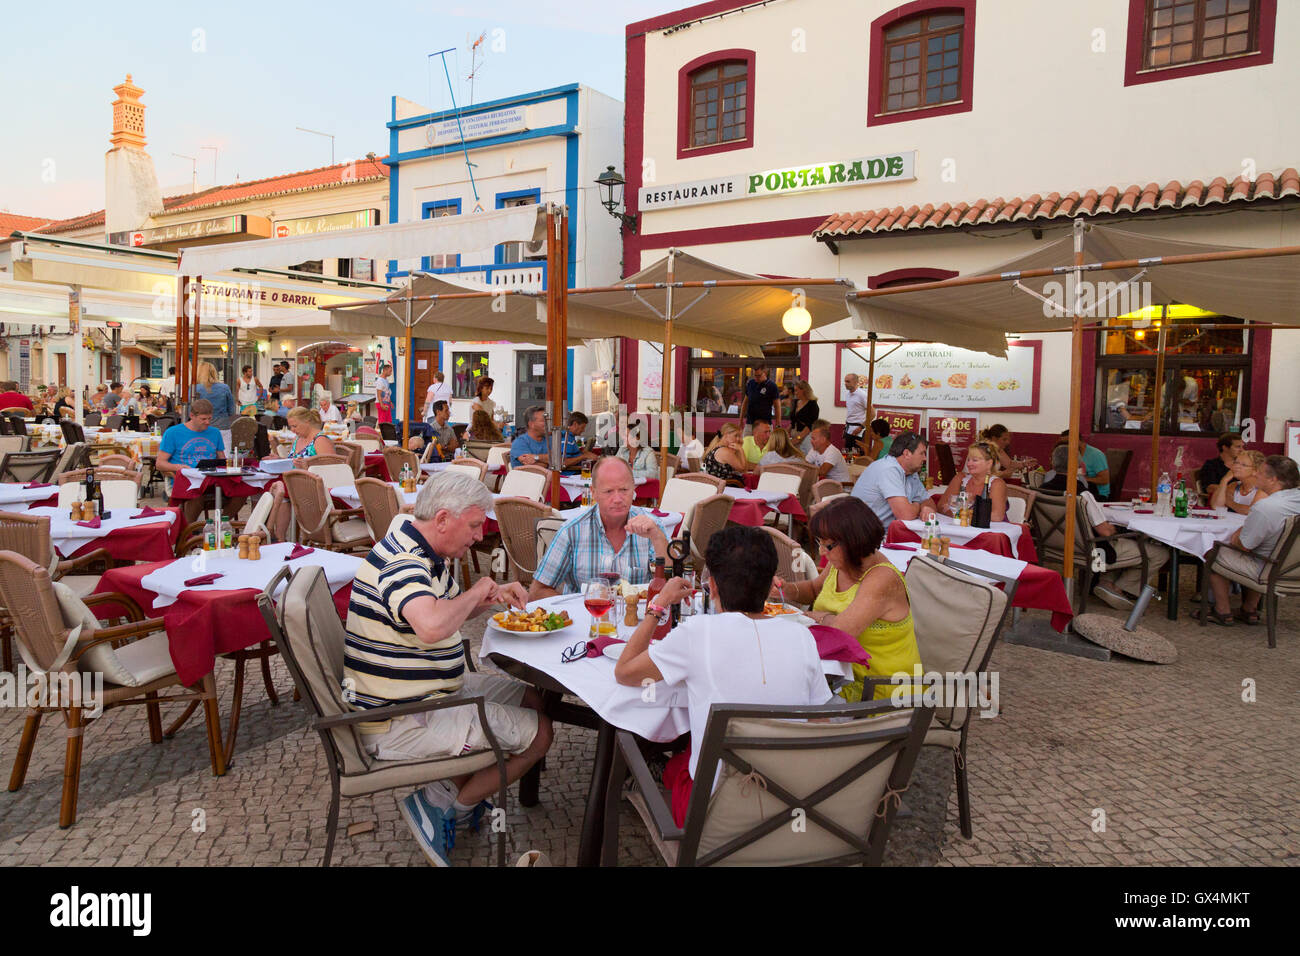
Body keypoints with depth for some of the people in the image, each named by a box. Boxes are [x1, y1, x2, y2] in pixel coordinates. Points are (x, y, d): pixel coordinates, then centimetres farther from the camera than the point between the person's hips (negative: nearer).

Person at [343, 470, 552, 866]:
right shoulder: (402, 563, -25)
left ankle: (454, 792, 14)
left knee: (532, 698, 15)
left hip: (429, 693, 11)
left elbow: (448, 612, 23)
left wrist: (493, 597, 4)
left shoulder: (423, 553, 7)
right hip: (399, 723, -10)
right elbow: (432, 625, -45)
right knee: (538, 733, -8)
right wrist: (476, 592, -25)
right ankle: (445, 804, 4)